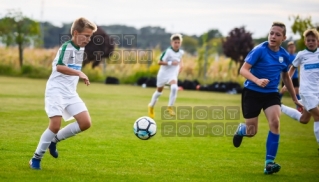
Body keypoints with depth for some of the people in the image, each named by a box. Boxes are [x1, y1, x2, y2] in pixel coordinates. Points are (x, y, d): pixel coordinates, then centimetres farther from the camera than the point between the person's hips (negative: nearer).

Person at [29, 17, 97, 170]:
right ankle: (36, 158, 0)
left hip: (70, 93, 8)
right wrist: (79, 73, -35)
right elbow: (59, 67, -30)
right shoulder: (67, 47, -14)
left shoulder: (81, 49, 13)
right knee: (55, 125, -16)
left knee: (86, 123, -4)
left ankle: (55, 140, 12)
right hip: (56, 90, -8)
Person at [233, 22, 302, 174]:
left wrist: (295, 99, 21)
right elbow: (243, 70, -19)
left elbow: (286, 77, 18)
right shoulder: (259, 50, -15)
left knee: (275, 122, -22)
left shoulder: (285, 56, 1)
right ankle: (241, 129, 42)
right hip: (252, 93, -3)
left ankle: (269, 163, -16)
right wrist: (257, 80, -38)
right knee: (251, 132, 1)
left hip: (271, 94, 3)